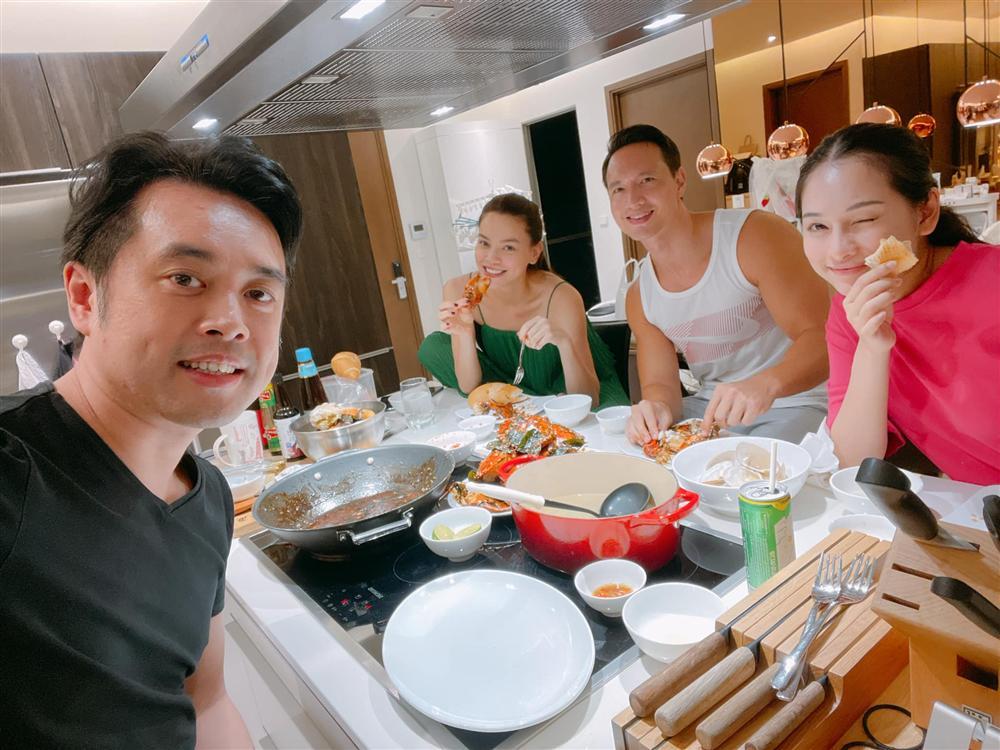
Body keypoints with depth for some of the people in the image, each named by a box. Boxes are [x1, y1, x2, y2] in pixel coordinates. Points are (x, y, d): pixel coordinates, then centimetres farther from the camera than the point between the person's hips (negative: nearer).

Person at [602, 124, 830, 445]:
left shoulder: (756, 236, -14)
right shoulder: (638, 297, 3)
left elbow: (821, 337, -19)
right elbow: (660, 384, 2)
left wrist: (765, 384, -40)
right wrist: (657, 408, -24)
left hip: (795, 404, -4)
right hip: (712, 407, 5)